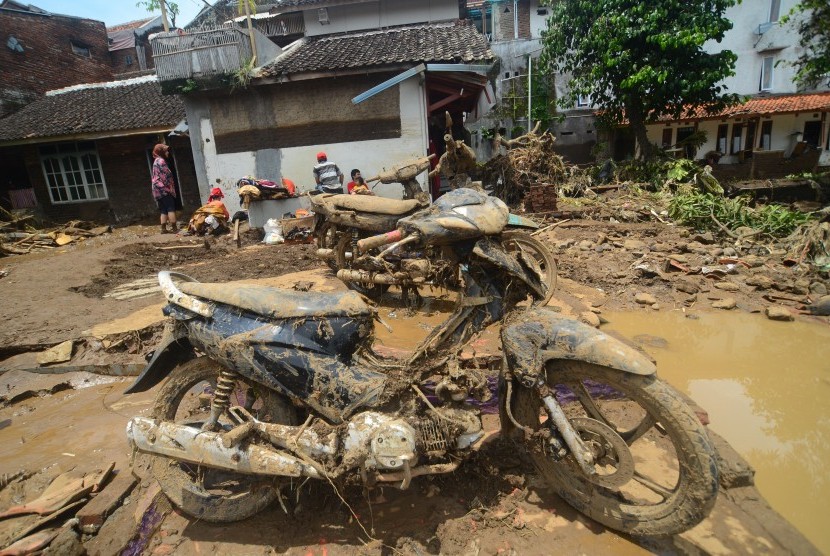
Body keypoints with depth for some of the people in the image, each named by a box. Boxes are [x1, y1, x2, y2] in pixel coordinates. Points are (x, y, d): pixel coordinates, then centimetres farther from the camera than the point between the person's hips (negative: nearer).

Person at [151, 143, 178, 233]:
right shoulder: (161, 161, -7)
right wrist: (171, 187, -9)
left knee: (164, 210, 7)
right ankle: (174, 228, -15)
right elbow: (167, 175, -14)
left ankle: (163, 229, 3)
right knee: (171, 208, -11)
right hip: (164, 188, -9)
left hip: (158, 189, 9)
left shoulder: (156, 161, 23)